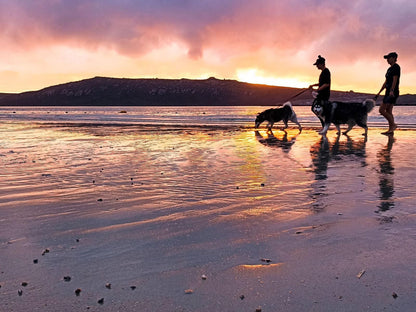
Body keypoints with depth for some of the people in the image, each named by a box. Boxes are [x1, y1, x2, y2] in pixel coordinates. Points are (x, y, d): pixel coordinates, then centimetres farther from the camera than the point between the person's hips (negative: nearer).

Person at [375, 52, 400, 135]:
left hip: (392, 93, -10)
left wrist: (392, 91, -29)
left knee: (381, 110, -13)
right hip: (388, 93, 10)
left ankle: (393, 125, -8)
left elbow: (395, 80, -18)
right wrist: (379, 92, 21)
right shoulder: (390, 69, 20)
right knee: (388, 111, 6)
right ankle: (391, 130, 6)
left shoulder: (396, 67, -7)